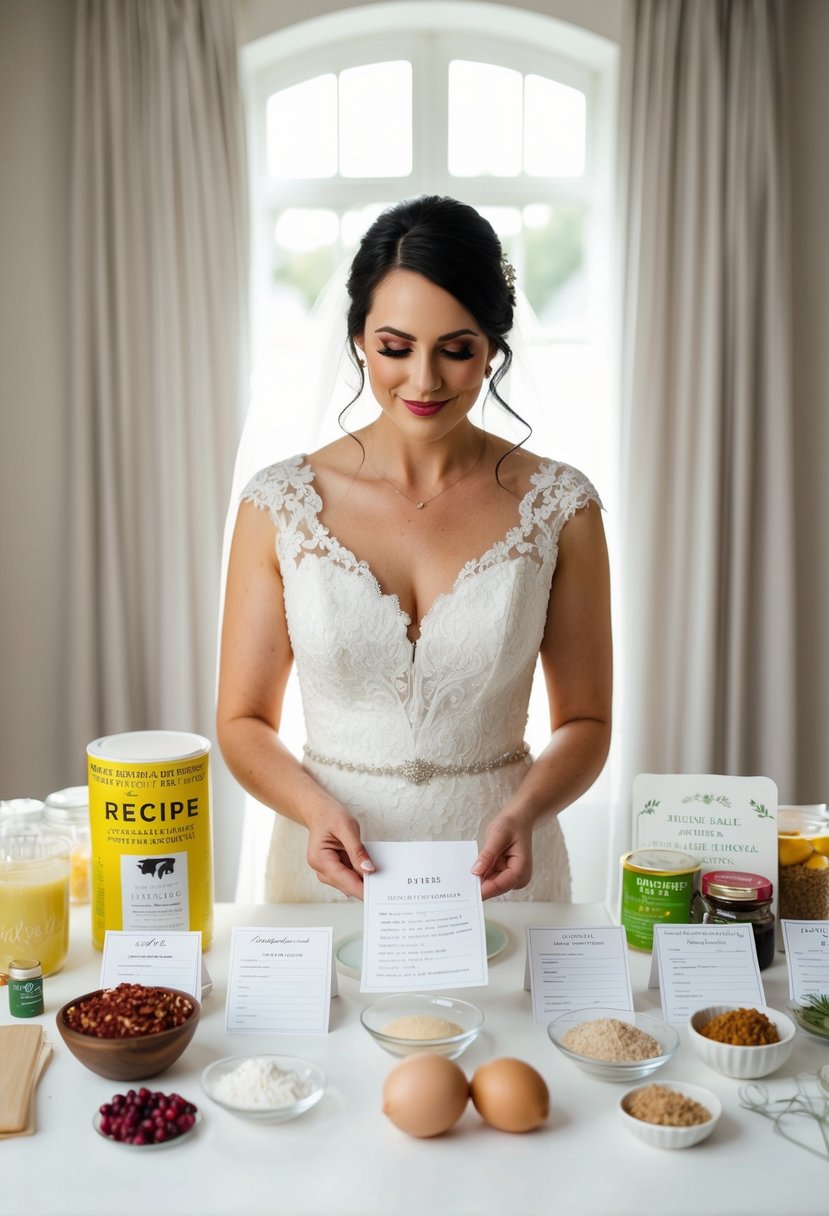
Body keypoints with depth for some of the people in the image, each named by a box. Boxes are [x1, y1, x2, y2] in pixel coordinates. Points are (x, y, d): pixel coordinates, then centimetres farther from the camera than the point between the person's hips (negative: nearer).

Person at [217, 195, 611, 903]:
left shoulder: (557, 506, -2)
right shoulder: (280, 505, -3)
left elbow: (585, 721, 4)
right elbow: (245, 721, 3)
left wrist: (524, 811, -14)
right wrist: (318, 809, -15)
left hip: (498, 871, 1)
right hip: (329, 871, 0)